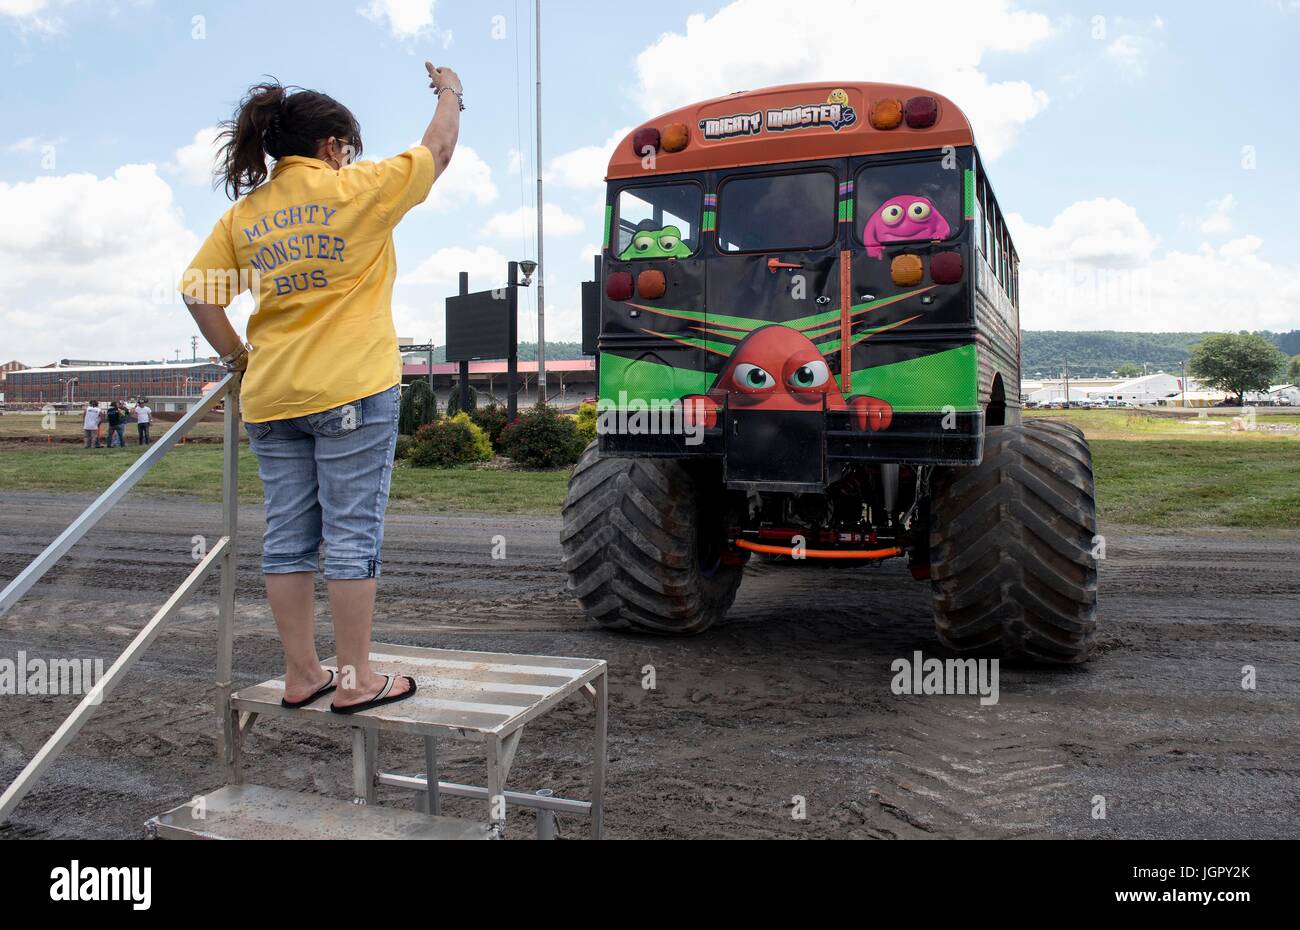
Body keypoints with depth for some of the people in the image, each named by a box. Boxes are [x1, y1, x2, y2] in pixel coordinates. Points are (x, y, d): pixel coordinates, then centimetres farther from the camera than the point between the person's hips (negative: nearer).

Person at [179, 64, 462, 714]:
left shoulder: (243, 214, 10)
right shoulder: (355, 190, -4)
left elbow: (197, 292, 7)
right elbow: (438, 149, 8)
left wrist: (237, 357, 15)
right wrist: (450, 93, 25)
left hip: (272, 397, 6)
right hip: (352, 391, -5)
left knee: (288, 535, 10)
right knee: (353, 535, 0)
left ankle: (301, 675, 20)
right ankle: (355, 681, 7)